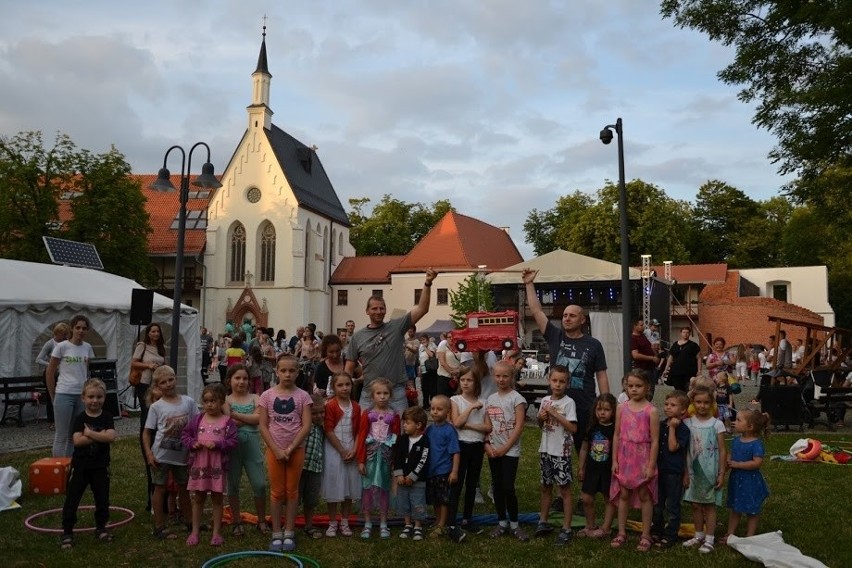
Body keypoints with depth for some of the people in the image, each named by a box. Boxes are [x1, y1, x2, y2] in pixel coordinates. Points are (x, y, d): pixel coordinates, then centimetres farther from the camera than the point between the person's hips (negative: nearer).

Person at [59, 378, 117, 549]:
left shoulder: (107, 417, -3)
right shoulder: (80, 419, -5)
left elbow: (111, 437, -19)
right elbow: (78, 441, -18)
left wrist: (89, 433, -20)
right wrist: (100, 436, -20)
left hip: (101, 466, 1)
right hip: (80, 465, -1)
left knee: (102, 498, 9)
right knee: (72, 499, 3)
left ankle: (101, 527, 25)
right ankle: (67, 532, 13)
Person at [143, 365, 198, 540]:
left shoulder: (188, 402, -2)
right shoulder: (156, 407, -7)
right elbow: (147, 432, -4)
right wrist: (149, 454, -14)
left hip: (182, 454, 3)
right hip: (161, 454, -3)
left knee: (184, 488, 16)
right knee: (160, 488, 6)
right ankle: (159, 527, 16)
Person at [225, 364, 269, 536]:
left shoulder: (254, 398, 6)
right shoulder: (226, 400, 2)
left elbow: (258, 418, -10)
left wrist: (235, 415, -11)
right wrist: (249, 419, -11)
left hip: (252, 445, 1)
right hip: (232, 445, -1)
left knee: (260, 484, 1)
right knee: (233, 485, 10)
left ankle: (262, 521, 17)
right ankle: (236, 522, 23)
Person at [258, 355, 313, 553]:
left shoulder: (302, 396, -3)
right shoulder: (267, 395, -2)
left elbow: (306, 426, -8)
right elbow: (263, 426, -3)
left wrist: (290, 449, -14)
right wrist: (277, 450, -11)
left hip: (296, 449, 0)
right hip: (274, 449, 0)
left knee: (292, 491, 9)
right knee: (276, 491, 8)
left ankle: (289, 532, 18)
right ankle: (276, 533, 16)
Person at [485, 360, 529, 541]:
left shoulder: (516, 398, -8)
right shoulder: (490, 399, 9)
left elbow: (519, 426, -12)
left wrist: (504, 448, -13)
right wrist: (487, 444, -4)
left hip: (510, 451, -5)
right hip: (493, 451, 5)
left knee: (508, 488, -8)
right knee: (497, 487, 10)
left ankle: (514, 524, 8)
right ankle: (502, 522, 21)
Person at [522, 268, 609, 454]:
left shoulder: (593, 345, 0)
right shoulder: (555, 337, 2)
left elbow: (601, 376, 1)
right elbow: (536, 311, -1)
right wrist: (529, 284, -4)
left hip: (584, 408, -2)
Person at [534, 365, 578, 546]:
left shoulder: (568, 402, -12)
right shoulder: (545, 400, 6)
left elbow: (573, 428, -18)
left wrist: (555, 414, -21)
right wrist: (541, 418, -6)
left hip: (561, 452, -6)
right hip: (545, 449, 6)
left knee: (564, 490, 2)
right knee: (545, 487, 17)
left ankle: (566, 529, 9)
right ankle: (543, 522, 30)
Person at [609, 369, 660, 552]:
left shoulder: (651, 411, -9)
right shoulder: (621, 408, 1)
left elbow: (655, 440, -9)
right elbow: (617, 436, 4)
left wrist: (651, 465, -11)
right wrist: (614, 460, 2)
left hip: (643, 459, -3)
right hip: (624, 458, 4)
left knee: (644, 496, 8)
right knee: (623, 495, 12)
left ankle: (645, 536, 19)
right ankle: (621, 533, 23)